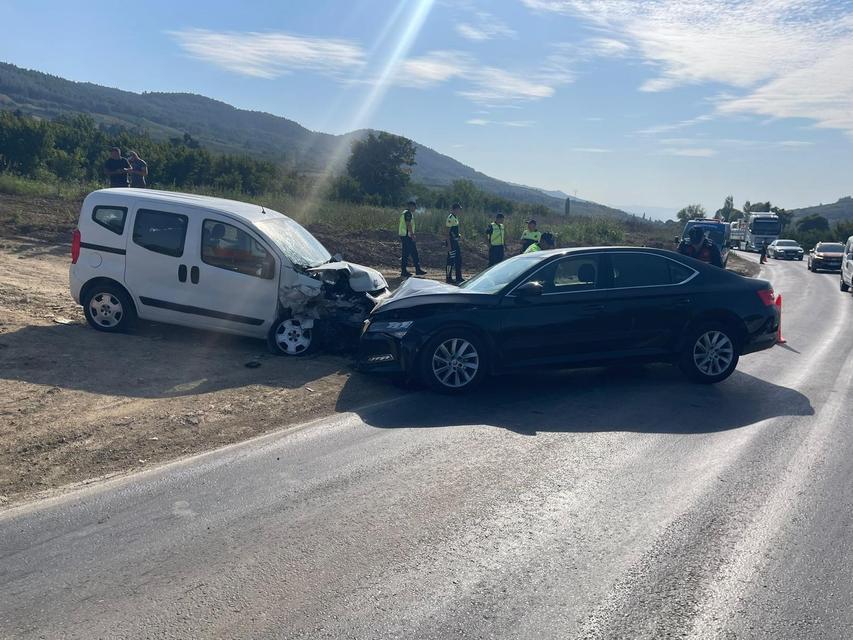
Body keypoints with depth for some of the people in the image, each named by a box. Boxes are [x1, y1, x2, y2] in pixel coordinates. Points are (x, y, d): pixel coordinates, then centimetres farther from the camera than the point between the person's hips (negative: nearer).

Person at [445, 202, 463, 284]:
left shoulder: (456, 217, 13)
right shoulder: (450, 218, -16)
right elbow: (447, 232, -19)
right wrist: (449, 244, -22)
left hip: (456, 241, 10)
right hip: (451, 241, -10)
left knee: (459, 259, 14)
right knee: (451, 260, -4)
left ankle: (459, 278, 22)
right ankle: (448, 278, 4)